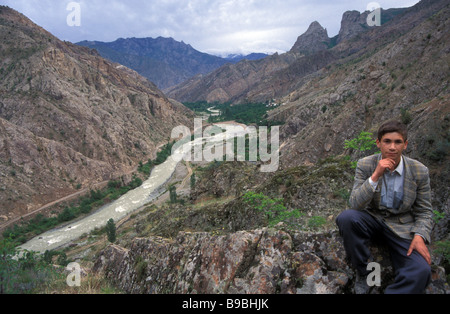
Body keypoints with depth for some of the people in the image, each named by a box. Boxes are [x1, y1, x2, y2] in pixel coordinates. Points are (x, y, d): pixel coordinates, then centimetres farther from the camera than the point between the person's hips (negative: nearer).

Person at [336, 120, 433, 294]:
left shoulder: (420, 171, -6)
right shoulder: (365, 165, -9)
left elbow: (424, 211, 3)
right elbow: (355, 204, -18)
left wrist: (420, 236, -17)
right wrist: (375, 176, -29)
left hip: (402, 227, 0)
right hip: (372, 219, 1)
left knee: (421, 271, -28)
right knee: (346, 217, -33)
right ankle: (362, 272, -11)